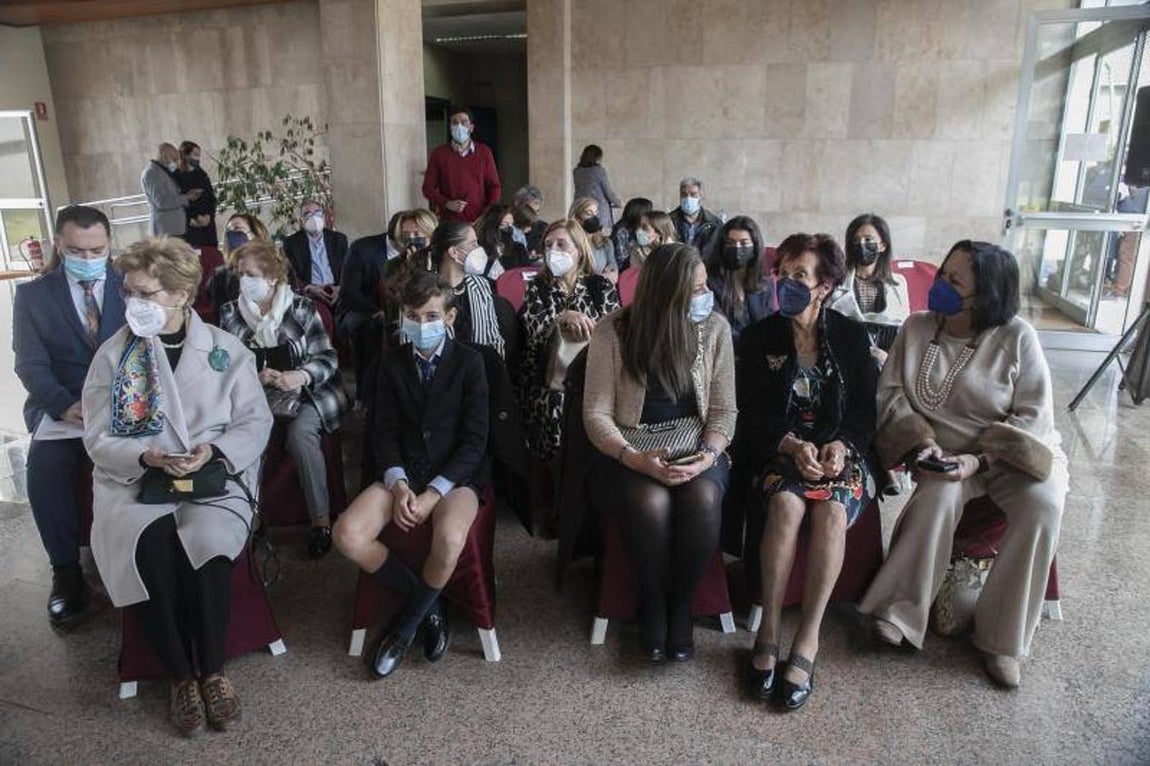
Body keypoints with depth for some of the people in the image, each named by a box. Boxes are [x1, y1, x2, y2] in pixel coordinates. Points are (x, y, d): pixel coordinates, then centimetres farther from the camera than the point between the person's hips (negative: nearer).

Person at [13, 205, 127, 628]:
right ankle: (66, 571, -9)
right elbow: (31, 364, 1)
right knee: (43, 469, -27)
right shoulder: (32, 295, 8)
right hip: (62, 409, 1)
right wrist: (66, 406, -18)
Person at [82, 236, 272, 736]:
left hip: (214, 477, -1)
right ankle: (181, 676, -10)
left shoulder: (226, 350, 4)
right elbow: (98, 438, 3)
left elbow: (256, 421, 2)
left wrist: (214, 449, -16)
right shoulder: (113, 355, 6)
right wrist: (147, 457, -16)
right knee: (148, 550, -29)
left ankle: (212, 669, -10)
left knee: (207, 542, -31)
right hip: (136, 481, 1)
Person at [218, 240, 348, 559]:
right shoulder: (230, 314, 8)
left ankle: (321, 519, -23)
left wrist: (299, 376, -20)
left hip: (307, 392, -2)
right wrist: (257, 377, -12)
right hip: (255, 396, 2)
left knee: (300, 433, -32)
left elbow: (327, 357, -1)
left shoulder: (301, 308, 1)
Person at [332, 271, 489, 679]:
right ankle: (428, 603, -2)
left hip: (455, 476, -3)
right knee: (348, 535, -23)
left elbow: (475, 441, -6)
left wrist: (433, 493, -17)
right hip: (402, 473, 4)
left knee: (449, 538, -35)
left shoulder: (469, 362, -2)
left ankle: (406, 624, -6)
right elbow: (385, 432, 5)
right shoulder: (392, 362, 8)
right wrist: (398, 485, -14)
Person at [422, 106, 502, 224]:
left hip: (479, 220, 1)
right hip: (449, 221, -1)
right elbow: (428, 187, 6)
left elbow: (494, 186, 9)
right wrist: (447, 203, -11)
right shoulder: (438, 153, 6)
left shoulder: (484, 152, 9)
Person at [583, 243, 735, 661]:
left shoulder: (714, 328, -2)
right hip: (632, 454, -1)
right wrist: (636, 458, -23)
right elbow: (596, 414, -8)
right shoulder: (613, 333, -8)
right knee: (651, 501, -33)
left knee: (703, 498, -31)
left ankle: (681, 604, -7)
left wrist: (709, 454, -18)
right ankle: (652, 602, -5)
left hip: (694, 449, 2)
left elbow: (723, 409, 1)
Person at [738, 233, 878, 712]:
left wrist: (842, 444, -16)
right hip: (779, 449, 0)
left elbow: (866, 408, 5)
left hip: (840, 450, 1)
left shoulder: (851, 336, 7)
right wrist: (792, 444, -17)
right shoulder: (758, 338, 5)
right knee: (786, 504, -33)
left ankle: (807, 641, -27)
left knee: (831, 510, -31)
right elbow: (751, 412, -1)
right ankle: (769, 631, -25)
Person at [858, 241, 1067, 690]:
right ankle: (899, 612, -18)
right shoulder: (918, 328, -1)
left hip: (1012, 451, -1)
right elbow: (890, 393, 0)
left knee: (1042, 504, -29)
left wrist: (980, 459, -22)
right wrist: (921, 442, -16)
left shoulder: (1016, 336, -8)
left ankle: (1002, 638, -14)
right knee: (938, 494, -32)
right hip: (945, 453, 1)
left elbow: (1035, 414, -10)